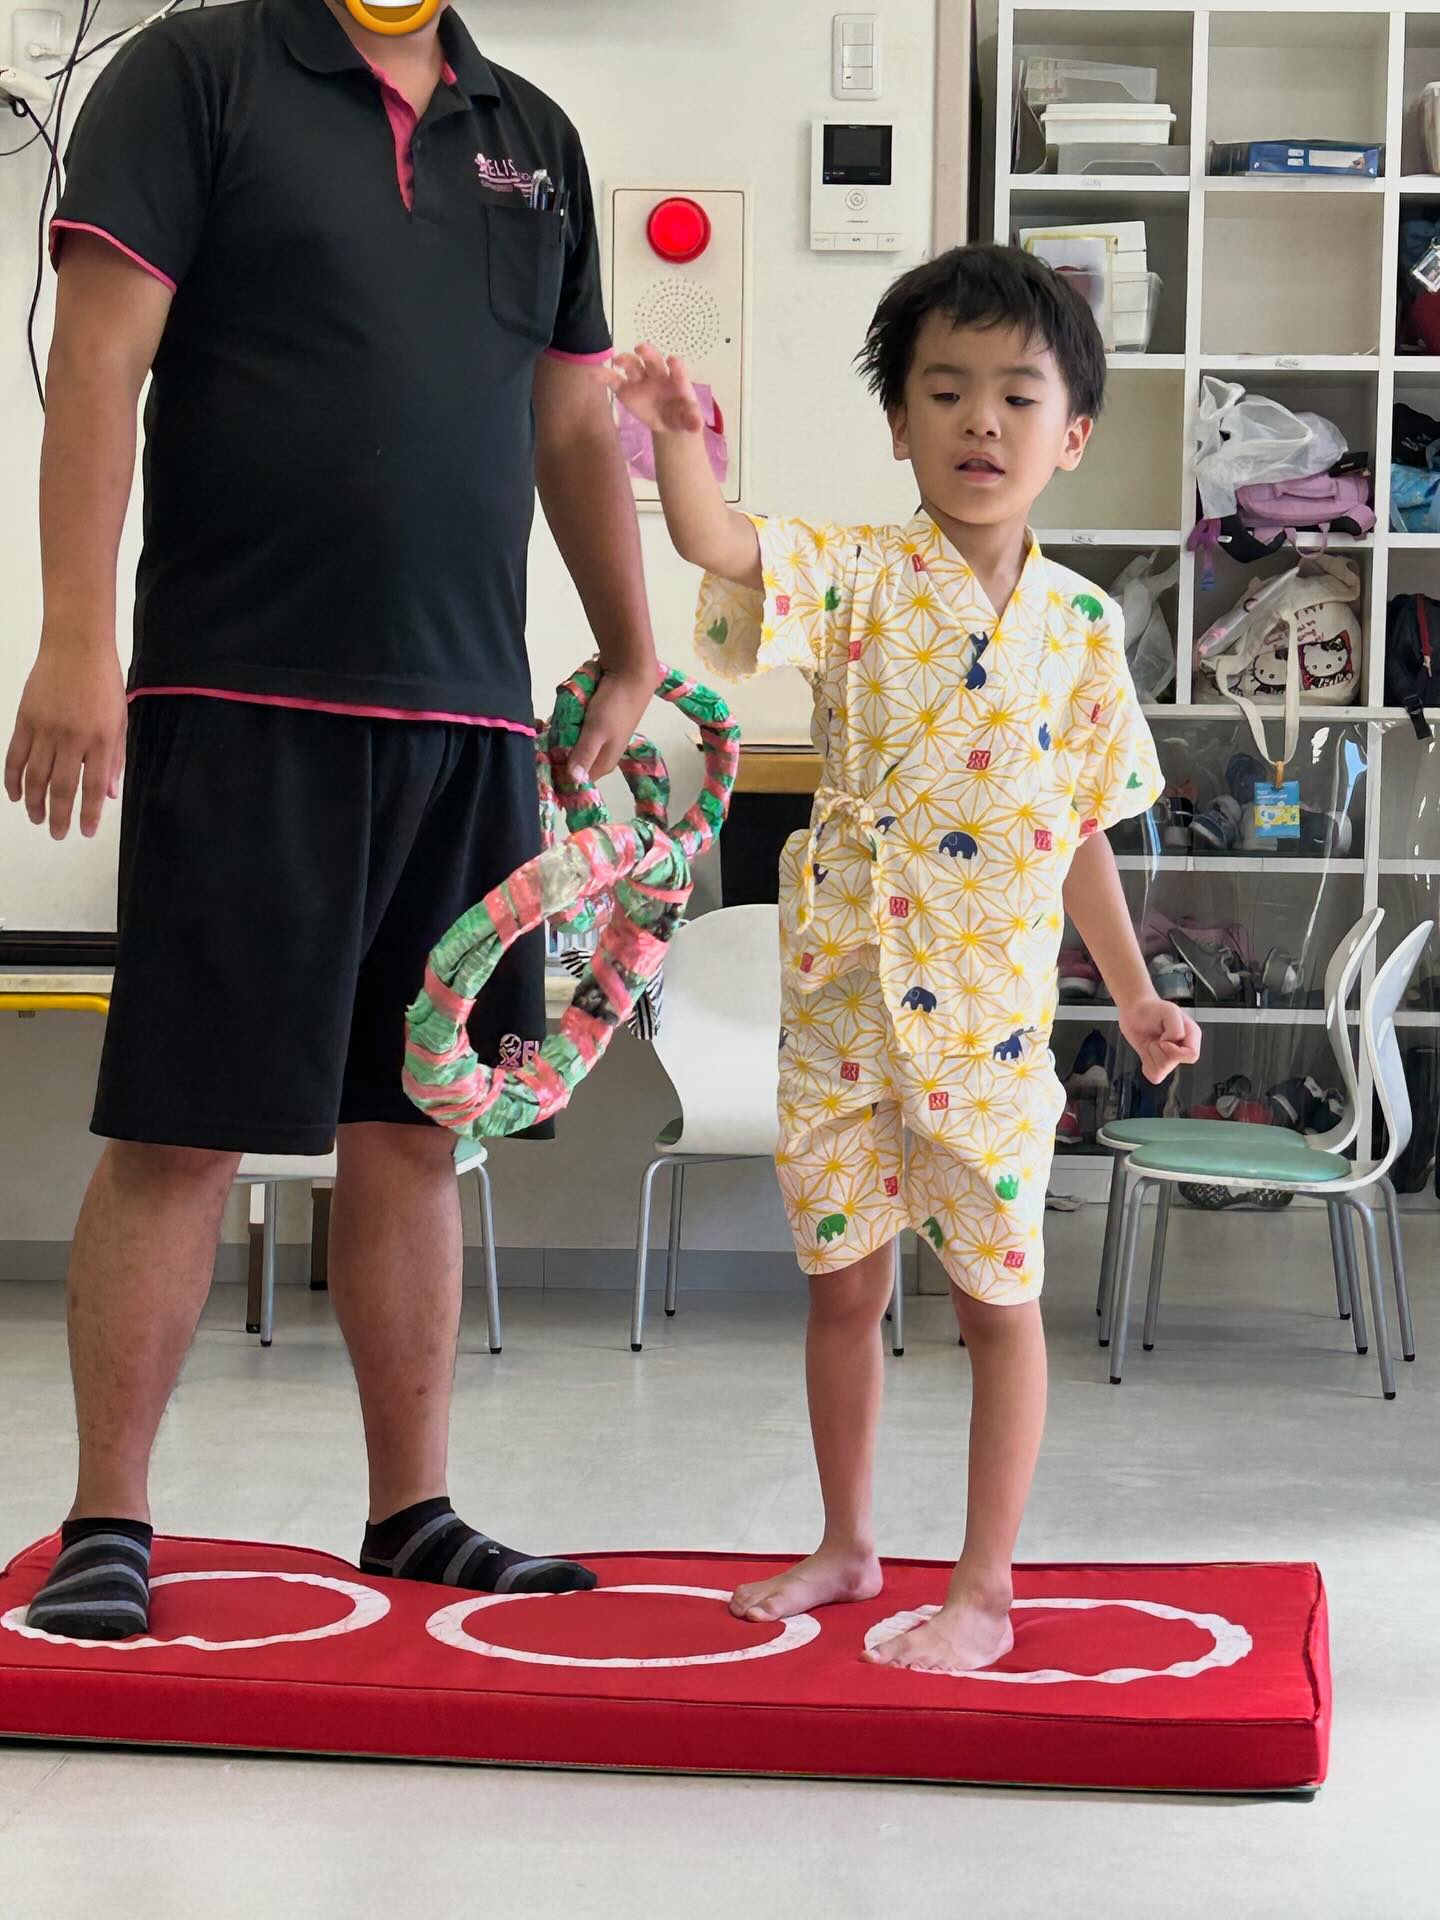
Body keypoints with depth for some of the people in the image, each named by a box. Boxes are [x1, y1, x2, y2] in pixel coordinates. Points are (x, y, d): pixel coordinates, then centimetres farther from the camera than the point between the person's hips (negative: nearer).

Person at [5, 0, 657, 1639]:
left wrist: (633, 661, 23)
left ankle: (411, 1511, 21)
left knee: (414, 1129, 11)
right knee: (181, 1128, -2)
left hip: (470, 722, 5)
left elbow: (574, 427, 23)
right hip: (244, 703, -5)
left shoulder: (533, 140, 17)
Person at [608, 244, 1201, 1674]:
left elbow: (1082, 832, 10)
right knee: (843, 1280, 12)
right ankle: (846, 1544, 30)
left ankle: (984, 1587, 15)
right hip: (845, 1002, 0)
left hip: (993, 1016, 0)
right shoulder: (858, 580, -4)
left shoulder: (1081, 625, 2)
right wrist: (679, 436, -41)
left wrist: (1131, 991, 10)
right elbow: (718, 545, -23)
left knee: (997, 1294, 4)